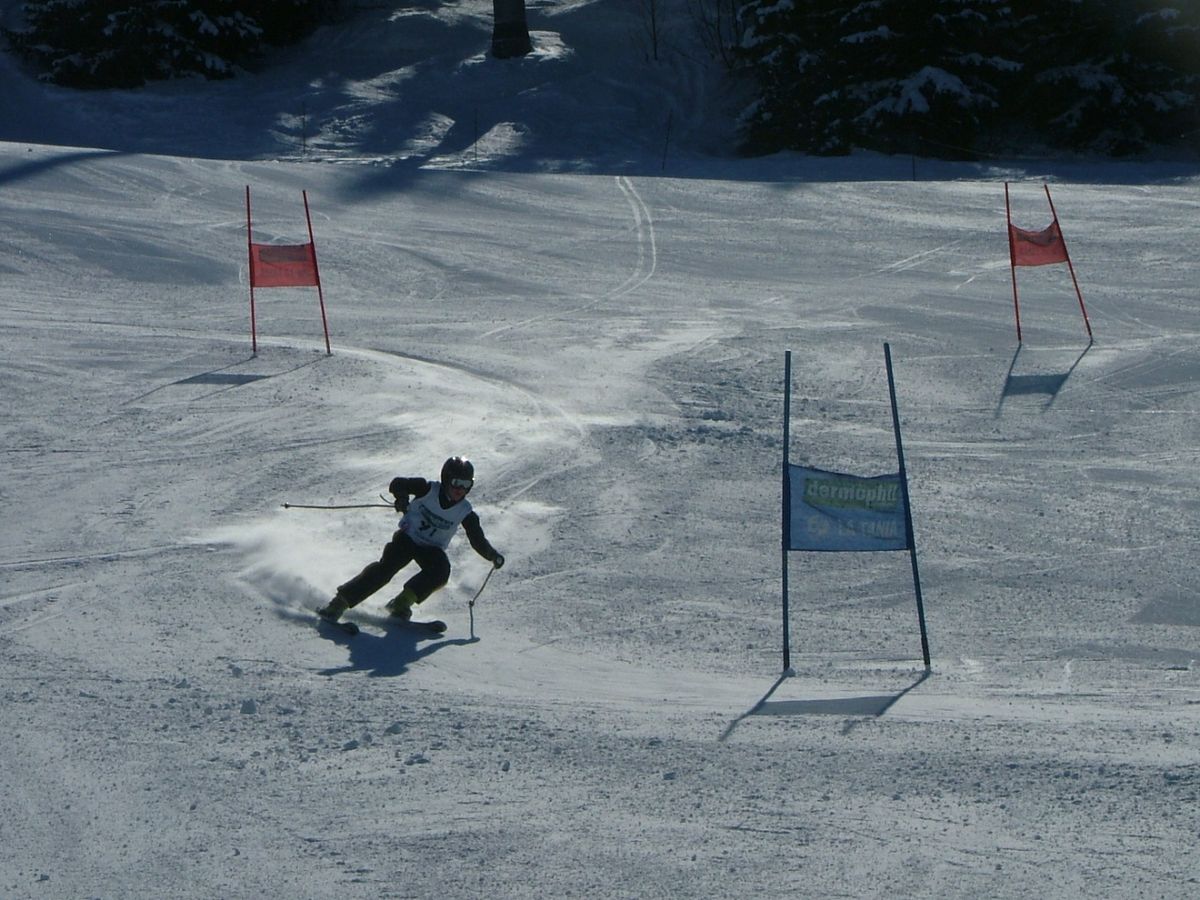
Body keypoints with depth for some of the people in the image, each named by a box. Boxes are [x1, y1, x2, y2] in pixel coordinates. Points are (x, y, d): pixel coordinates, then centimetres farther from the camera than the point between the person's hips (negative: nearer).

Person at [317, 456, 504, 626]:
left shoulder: (465, 513, -10)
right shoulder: (428, 490, -14)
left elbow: (478, 540, -5)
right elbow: (397, 484, -11)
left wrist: (492, 555, -22)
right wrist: (402, 498, -32)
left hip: (432, 549, 2)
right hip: (408, 537, -2)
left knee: (441, 571, -29)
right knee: (386, 567, -24)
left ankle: (401, 603, -18)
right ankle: (340, 603, -25)